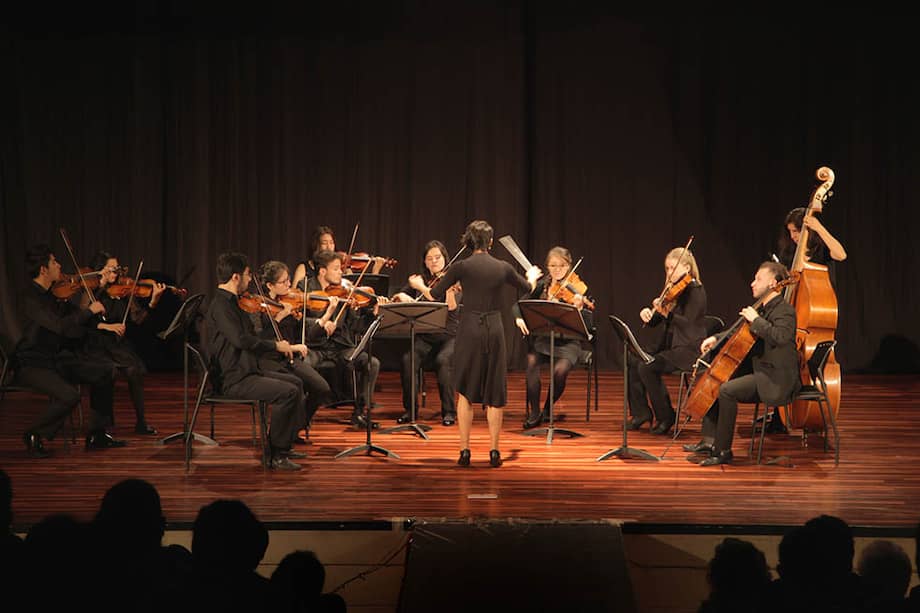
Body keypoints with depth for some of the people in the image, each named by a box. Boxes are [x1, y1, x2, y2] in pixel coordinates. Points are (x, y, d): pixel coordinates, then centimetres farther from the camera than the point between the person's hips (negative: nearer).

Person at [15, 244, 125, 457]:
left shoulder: (55, 293, 5)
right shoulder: (31, 298, -20)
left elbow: (75, 314, 17)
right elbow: (61, 325, -32)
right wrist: (90, 311, -23)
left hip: (58, 358, 9)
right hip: (33, 364, -9)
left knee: (106, 370, 0)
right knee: (69, 395, -31)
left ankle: (96, 435, 9)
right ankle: (34, 436, -5)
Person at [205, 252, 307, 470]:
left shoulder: (230, 303, 16)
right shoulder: (220, 306, -17)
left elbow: (250, 339, 18)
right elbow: (240, 339, -31)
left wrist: (285, 347, 7)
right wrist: (275, 345, -20)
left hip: (248, 371, 11)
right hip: (234, 379, -11)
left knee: (295, 382, 18)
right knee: (288, 392, -22)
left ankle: (285, 445, 21)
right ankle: (277, 455, -13)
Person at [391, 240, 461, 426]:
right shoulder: (419, 279, 11)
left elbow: (451, 307, -18)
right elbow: (398, 296, 14)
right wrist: (403, 297, -10)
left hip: (449, 336, -3)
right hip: (425, 337, 3)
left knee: (443, 360, -34)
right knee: (408, 359, -27)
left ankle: (449, 411, -22)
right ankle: (409, 409, -13)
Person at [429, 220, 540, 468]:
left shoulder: (462, 267, -7)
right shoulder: (502, 268, 2)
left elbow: (436, 295, 0)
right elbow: (527, 287, 22)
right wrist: (533, 276, 45)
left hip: (469, 331, -2)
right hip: (494, 331, 2)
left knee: (465, 392, 8)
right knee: (494, 394, 9)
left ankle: (465, 450, 4)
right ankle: (494, 452, 8)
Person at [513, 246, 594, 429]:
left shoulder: (576, 289, -6)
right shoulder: (541, 286, 5)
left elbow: (589, 325, -14)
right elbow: (518, 305, 9)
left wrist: (579, 309, -34)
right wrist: (519, 318, -13)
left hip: (568, 342, -3)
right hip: (543, 339, 3)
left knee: (560, 369, -31)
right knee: (532, 360, -29)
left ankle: (547, 410, -4)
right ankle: (534, 412, -16)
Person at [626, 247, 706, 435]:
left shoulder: (695, 291, -9)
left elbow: (688, 323, -21)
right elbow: (653, 321, 13)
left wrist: (666, 313, -31)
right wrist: (647, 313, -9)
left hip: (688, 349, -8)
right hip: (669, 346, 8)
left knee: (647, 368, -25)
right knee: (633, 361, -9)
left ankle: (665, 417, -10)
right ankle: (641, 412, 1)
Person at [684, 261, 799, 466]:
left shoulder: (785, 310, -14)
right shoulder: (763, 308, 15)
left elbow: (780, 336, -34)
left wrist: (756, 320, -25)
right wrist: (717, 338, 12)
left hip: (774, 379, -11)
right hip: (758, 370, 11)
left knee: (726, 391, -27)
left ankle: (722, 451, -19)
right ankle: (709, 441, 10)